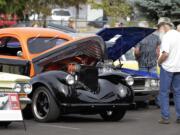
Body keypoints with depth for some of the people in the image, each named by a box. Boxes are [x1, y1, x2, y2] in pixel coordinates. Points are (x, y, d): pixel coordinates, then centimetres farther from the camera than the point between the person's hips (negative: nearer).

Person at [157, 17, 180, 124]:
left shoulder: (167, 36, -15)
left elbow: (165, 54, -22)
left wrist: (159, 61, -6)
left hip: (167, 68, -6)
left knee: (164, 93, 3)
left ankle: (165, 117, 2)